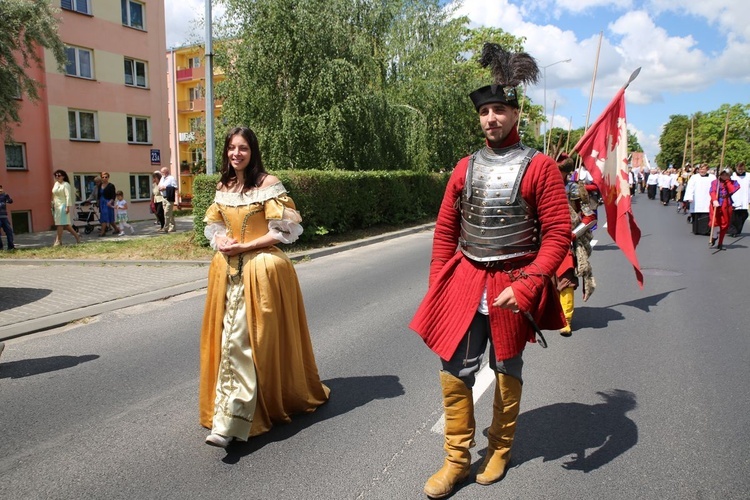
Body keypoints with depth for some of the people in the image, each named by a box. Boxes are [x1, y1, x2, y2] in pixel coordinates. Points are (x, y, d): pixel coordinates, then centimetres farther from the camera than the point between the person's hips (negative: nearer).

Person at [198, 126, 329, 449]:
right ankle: (227, 419, 24)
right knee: (228, 337, 9)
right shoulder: (223, 187, 12)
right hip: (227, 270, 6)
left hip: (261, 269, -6)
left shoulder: (268, 184, -6)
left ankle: (229, 424, -6)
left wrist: (244, 246, -15)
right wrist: (221, 241, -3)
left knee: (242, 339, -10)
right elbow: (213, 224, 19)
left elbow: (283, 230, -11)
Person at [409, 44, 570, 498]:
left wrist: (526, 286, -21)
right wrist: (437, 286, 4)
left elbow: (558, 234, -11)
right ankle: (458, 459, 23)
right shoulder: (465, 168, 5)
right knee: (455, 373, 4)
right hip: (464, 285, 3)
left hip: (513, 286, -3)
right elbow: (446, 231, 8)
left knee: (507, 372, 15)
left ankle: (500, 449, 37)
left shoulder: (540, 167, -7)